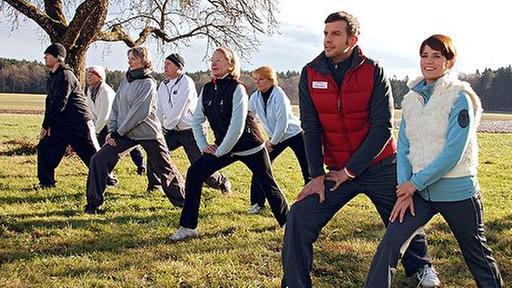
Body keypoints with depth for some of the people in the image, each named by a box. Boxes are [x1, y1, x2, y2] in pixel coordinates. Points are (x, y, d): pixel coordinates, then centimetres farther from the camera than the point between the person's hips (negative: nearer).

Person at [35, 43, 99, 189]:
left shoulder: (65, 75, -16)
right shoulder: (52, 77, 14)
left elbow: (59, 103, -20)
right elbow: (50, 101, 16)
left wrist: (46, 125, -13)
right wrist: (48, 124, 2)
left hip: (79, 123, -9)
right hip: (61, 123, 9)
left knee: (92, 155, -3)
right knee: (44, 147, 5)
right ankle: (46, 181, 13)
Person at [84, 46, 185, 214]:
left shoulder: (148, 83, -10)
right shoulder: (125, 82, 12)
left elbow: (140, 112, -18)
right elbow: (116, 107, 13)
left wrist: (118, 132, -16)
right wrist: (111, 130, -1)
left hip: (148, 132, -6)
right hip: (125, 133, 6)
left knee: (165, 169, 3)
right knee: (99, 160, -7)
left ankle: (183, 200, 21)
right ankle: (93, 204, 1)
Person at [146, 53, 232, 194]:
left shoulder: (186, 82, -15)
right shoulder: (163, 85, 9)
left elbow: (178, 110, -18)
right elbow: (160, 109, 11)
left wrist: (166, 127, -10)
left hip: (191, 131, -7)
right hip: (173, 131, 7)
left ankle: (222, 182, 21)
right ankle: (154, 184, 6)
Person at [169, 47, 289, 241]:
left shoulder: (237, 88, -17)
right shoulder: (207, 89, 2)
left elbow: (237, 126, -23)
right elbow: (197, 120, 12)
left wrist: (220, 151, -17)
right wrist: (203, 145, 2)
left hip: (250, 147, -6)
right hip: (223, 147, 6)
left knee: (268, 186, 3)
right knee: (194, 174, -9)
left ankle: (287, 223, 26)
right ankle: (188, 227, -2)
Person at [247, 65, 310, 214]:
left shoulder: (279, 95, -24)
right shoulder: (254, 98, -6)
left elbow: (282, 122, -25)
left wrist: (272, 142, -17)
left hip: (294, 133, -6)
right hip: (275, 137, 6)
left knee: (307, 169, -3)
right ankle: (257, 203, 5)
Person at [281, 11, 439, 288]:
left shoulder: (374, 71, -11)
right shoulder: (310, 74, -4)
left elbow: (383, 128, -13)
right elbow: (311, 129, -3)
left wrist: (350, 170, -14)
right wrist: (317, 175, -9)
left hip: (381, 168, -1)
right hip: (336, 170, 1)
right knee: (299, 217, -12)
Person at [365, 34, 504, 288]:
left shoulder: (460, 97, -10)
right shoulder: (411, 99, 6)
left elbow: (453, 152, -18)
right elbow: (403, 148, 6)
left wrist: (415, 183, -16)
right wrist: (404, 189, -6)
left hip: (457, 191, -4)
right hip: (417, 190, 4)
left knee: (477, 255, 13)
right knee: (389, 244, -11)